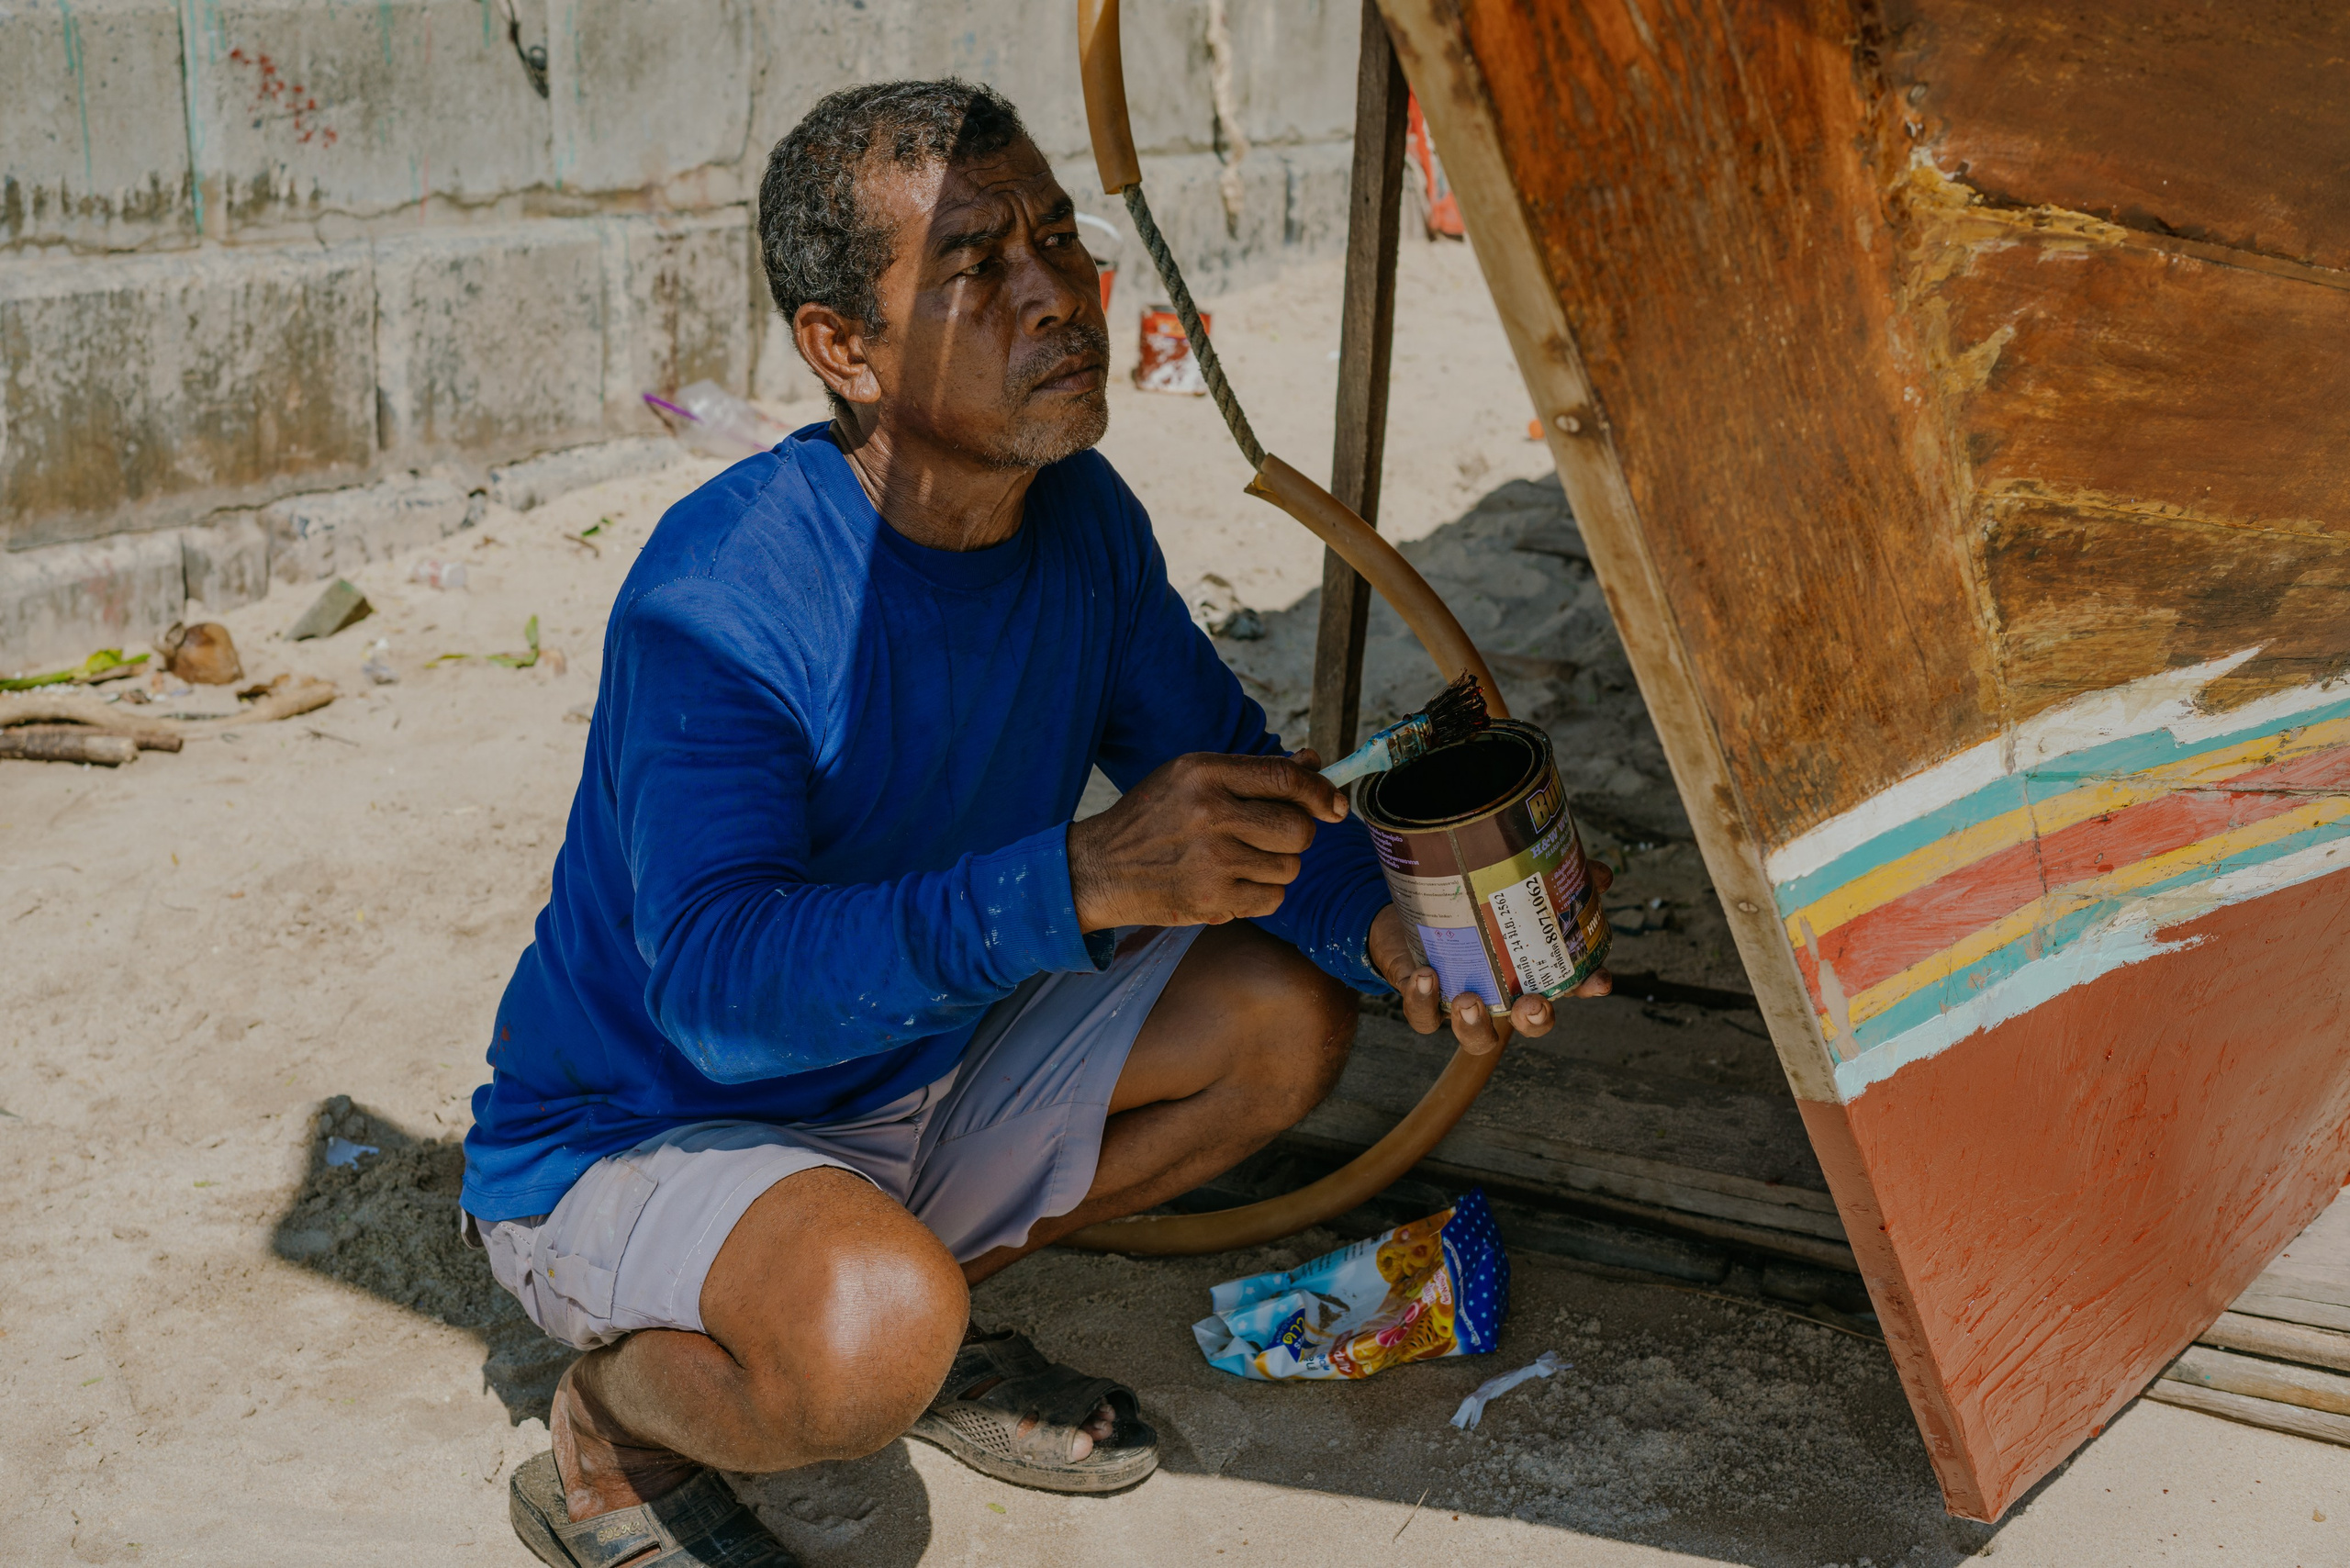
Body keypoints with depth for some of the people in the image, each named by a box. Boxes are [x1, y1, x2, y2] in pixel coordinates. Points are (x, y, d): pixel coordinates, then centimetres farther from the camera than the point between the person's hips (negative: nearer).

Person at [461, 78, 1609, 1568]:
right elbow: (718, 983, -39)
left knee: (1286, 1014, -4)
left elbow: (1231, 778, 2)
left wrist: (1383, 927, -20)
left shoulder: (1083, 520, -7)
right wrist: (1082, 878, -50)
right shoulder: (716, 597, -29)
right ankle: (610, 1430, -1)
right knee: (872, 1332, -37)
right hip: (632, 1145, -7)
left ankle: (921, 1305, 9)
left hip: (917, 1079, 7)